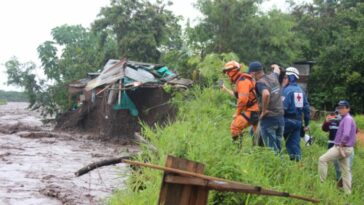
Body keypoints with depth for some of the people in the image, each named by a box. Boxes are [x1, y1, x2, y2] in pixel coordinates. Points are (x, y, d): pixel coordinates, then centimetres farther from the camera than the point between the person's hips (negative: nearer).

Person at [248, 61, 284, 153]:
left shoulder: (260, 83, -16)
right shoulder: (273, 77, 5)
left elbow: (266, 94, -36)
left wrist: (264, 110, -25)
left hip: (268, 119, -7)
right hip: (280, 118, 7)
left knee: (271, 149, -1)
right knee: (278, 148, 15)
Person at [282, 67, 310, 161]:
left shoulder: (287, 90, -10)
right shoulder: (301, 90, 14)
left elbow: (284, 107, -19)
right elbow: (306, 108, 15)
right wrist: (306, 123, 20)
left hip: (288, 120, -7)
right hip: (298, 121, 7)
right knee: (295, 143, 8)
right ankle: (298, 159, 6)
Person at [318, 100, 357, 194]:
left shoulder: (347, 119, -15)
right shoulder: (344, 119, 16)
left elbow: (346, 134, -26)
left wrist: (341, 146, -18)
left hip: (343, 147, -10)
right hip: (345, 148, 10)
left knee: (322, 159, -13)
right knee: (345, 170, 11)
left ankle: (322, 182, -12)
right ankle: (348, 192, 15)